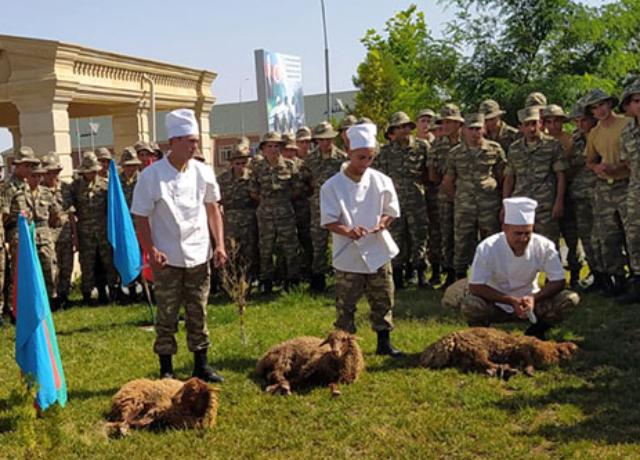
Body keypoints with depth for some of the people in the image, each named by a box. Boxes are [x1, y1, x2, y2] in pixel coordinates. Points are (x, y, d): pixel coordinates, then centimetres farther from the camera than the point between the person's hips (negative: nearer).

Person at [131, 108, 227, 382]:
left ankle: (201, 366, 22)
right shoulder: (152, 175, -9)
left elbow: (212, 208, 12)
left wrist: (219, 244, 3)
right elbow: (141, 218, -6)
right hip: (167, 259, -3)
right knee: (167, 316, 4)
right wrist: (151, 251, -16)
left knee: (198, 314, 11)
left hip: (198, 256, 3)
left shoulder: (202, 172, 2)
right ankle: (166, 371, 15)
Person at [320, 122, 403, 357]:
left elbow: (391, 210, 10)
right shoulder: (332, 186, -8)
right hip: (348, 256, -3)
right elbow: (328, 221, -10)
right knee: (345, 305, 3)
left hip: (378, 251, 3)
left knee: (383, 301, 10)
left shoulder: (381, 181, 0)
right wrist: (347, 231, -28)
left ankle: (384, 342, 24)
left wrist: (381, 224, -11)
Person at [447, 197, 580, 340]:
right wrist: (512, 301, -31)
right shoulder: (487, 248, -23)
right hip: (496, 305, -3)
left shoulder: (544, 246, -16)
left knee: (570, 299, -20)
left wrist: (533, 298, -29)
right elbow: (475, 287, -22)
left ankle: (535, 332, 7)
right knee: (469, 304, -35)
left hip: (530, 302, 3)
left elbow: (558, 282, -10)